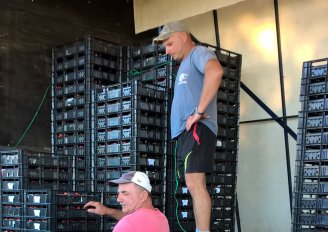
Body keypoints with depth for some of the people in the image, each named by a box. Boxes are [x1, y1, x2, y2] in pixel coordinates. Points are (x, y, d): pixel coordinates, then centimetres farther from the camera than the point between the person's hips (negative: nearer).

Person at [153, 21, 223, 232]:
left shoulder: (199, 53, -1)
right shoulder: (185, 65, 29)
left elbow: (215, 71, -25)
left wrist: (199, 111, -24)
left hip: (197, 129, -10)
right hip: (185, 132, 10)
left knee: (195, 183, -18)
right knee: (195, 186, 7)